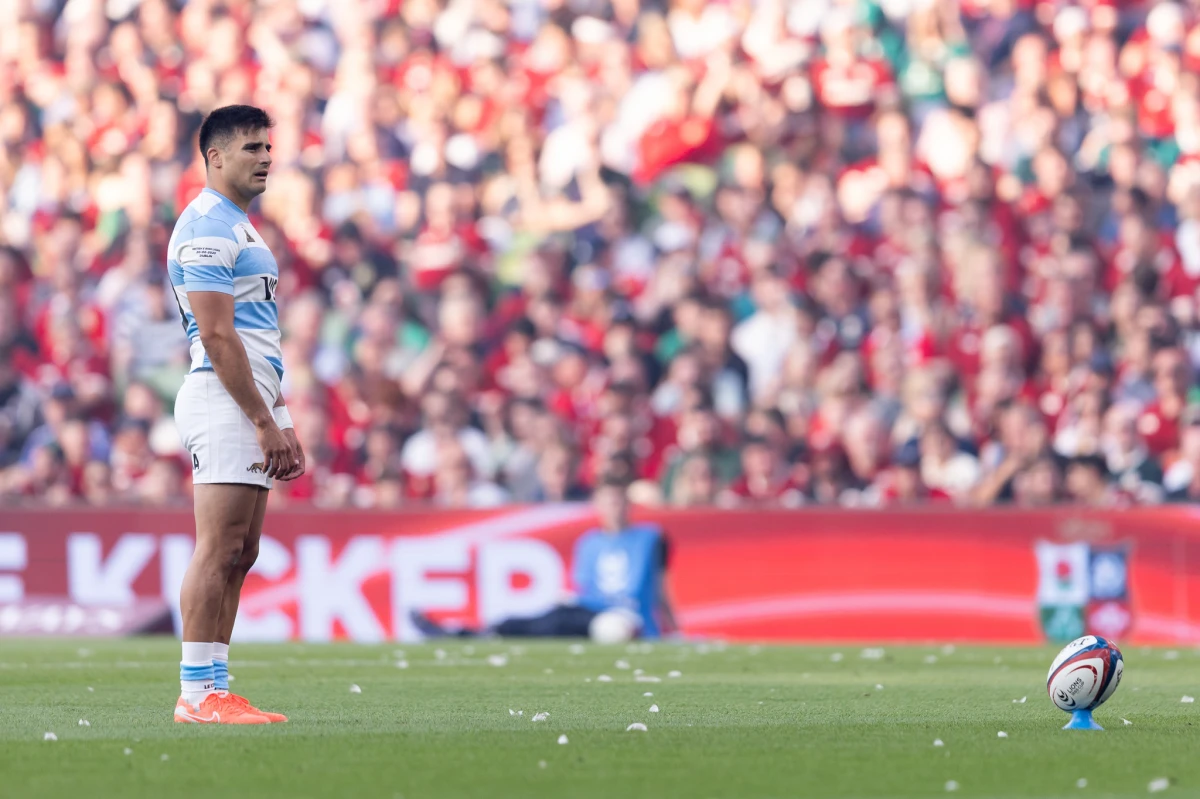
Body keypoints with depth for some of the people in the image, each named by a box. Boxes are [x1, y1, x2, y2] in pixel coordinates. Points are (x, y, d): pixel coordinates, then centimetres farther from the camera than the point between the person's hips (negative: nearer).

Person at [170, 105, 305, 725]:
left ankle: (214, 688, 8)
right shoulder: (207, 228, -11)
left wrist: (282, 421, 21)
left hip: (251, 405, 10)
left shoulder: (237, 227, 22)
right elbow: (217, 336, -17)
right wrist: (265, 420, -18)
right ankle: (198, 692, -12)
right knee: (219, 552, -12)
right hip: (223, 401, -10)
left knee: (240, 554, 8)